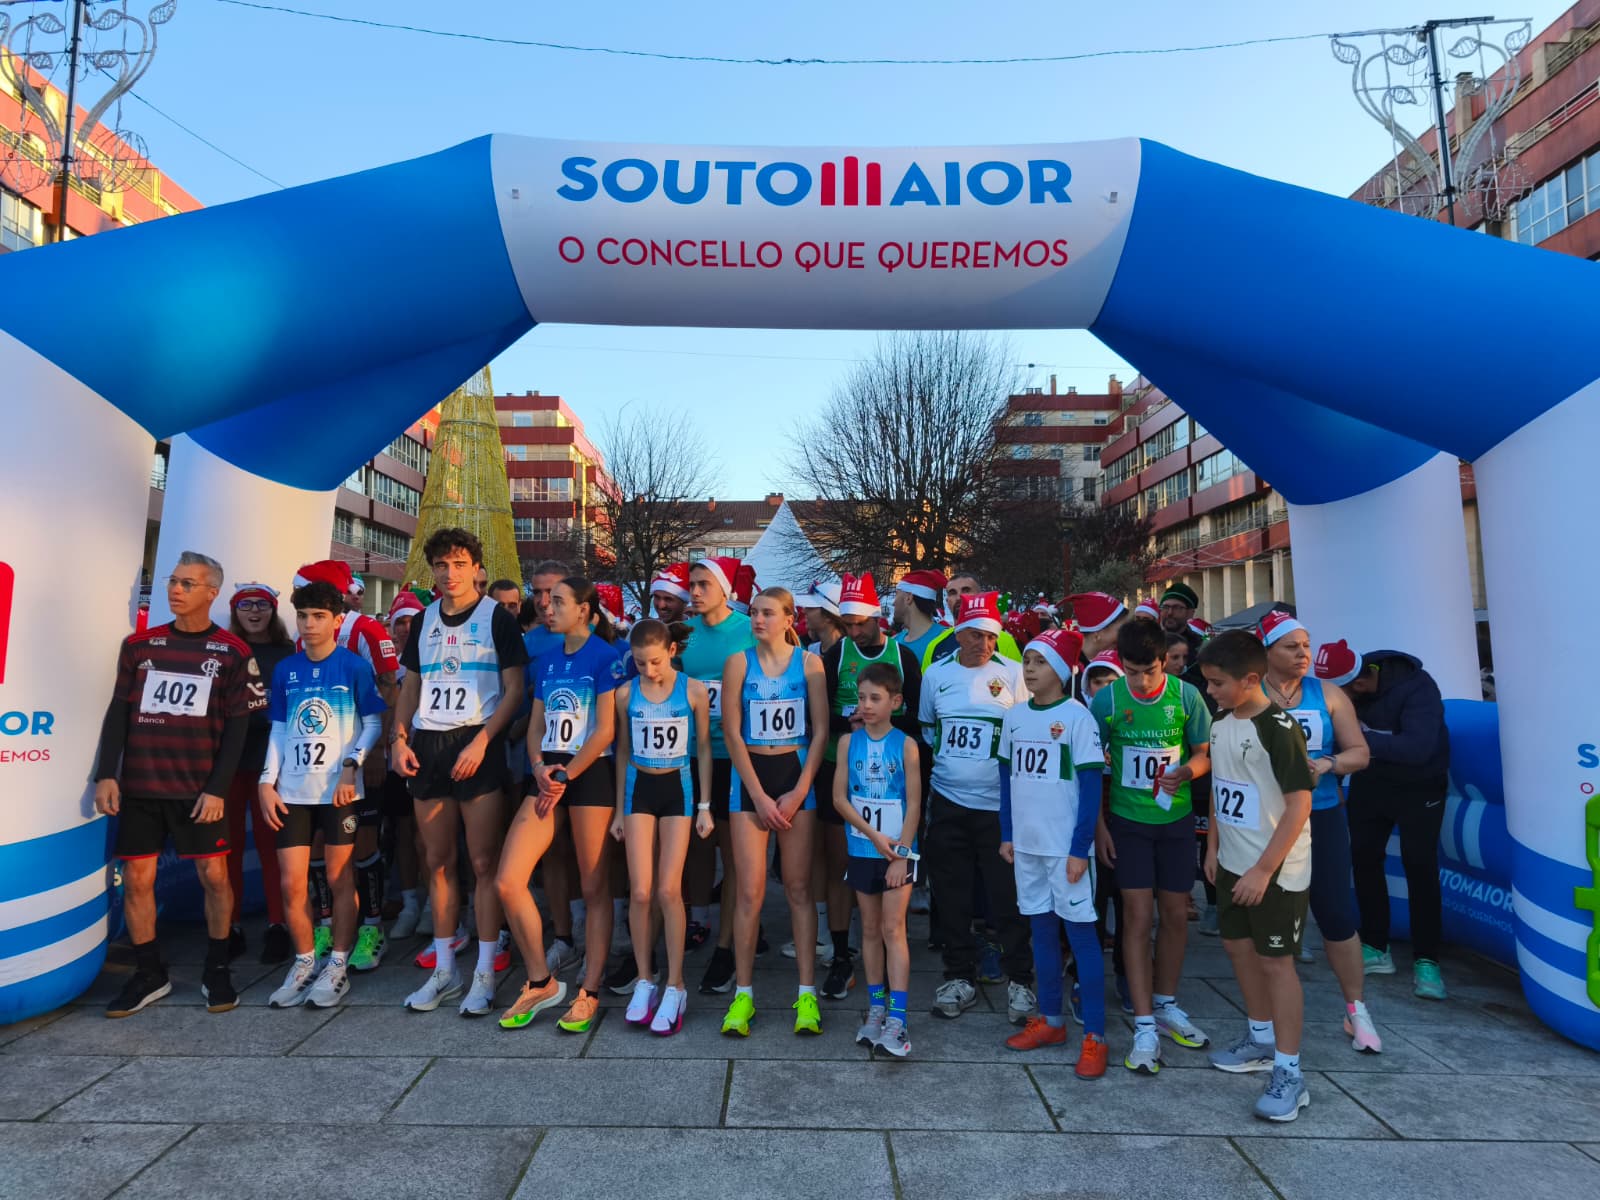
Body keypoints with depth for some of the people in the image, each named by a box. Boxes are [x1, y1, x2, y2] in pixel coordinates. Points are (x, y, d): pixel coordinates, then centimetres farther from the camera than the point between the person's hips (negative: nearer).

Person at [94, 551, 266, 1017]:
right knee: (137, 879, 6)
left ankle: (216, 971, 17)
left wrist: (217, 789, -9)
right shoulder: (139, 644, 7)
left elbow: (236, 727, -3)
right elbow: (119, 713, 8)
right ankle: (149, 974, 22)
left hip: (199, 788, -3)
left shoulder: (233, 653, -2)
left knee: (214, 875, 0)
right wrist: (106, 775, -1)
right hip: (138, 786, 3)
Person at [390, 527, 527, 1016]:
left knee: (483, 863, -3)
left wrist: (481, 741, -15)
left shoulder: (497, 618, -2)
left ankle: (484, 975, 6)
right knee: (438, 863, 10)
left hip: (477, 746, -5)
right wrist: (399, 737, 5)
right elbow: (411, 687, 19)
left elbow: (514, 690, -6)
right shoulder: (424, 621, 14)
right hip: (427, 747, 5)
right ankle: (444, 970, 21)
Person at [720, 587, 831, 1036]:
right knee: (750, 890, -1)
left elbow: (820, 731, -1)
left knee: (798, 887, 4)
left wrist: (798, 792, -8)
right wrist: (759, 795, -7)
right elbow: (732, 734, -2)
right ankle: (743, 994, 12)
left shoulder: (809, 662, 1)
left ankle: (807, 993, 13)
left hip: (796, 774, 0)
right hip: (750, 776, 0)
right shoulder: (738, 662, 1)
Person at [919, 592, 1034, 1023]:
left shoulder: (1013, 673, -2)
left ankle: (1019, 980, 20)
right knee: (951, 895, 9)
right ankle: (959, 976, 24)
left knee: (1007, 896, 3)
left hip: (999, 804, -2)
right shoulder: (936, 674, 4)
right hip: (947, 800, 3)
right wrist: (948, 758, 8)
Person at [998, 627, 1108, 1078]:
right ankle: (1051, 1021, 28)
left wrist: (1080, 848, -13)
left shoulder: (1076, 716, -10)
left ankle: (1094, 1037, 11)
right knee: (1042, 929, 14)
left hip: (1067, 845, -5)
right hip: (1027, 843, 5)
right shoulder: (1014, 716, 6)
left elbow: (1091, 786, -10)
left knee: (1080, 931, 1)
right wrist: (1007, 834, 10)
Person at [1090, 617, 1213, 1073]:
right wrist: (1098, 825, -5)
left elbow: (1205, 753, 1)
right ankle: (1145, 1027, 7)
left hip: (1176, 819, 2)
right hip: (1128, 821, -2)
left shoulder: (1186, 696, -10)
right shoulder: (1106, 699, -11)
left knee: (1175, 914, 12)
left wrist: (1187, 771, -22)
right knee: (1138, 917, -2)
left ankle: (1166, 1004, 33)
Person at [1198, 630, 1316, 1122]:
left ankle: (1288, 1072, 13)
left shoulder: (1278, 728, -20)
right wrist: (1213, 845, 12)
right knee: (1237, 945, 18)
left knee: (1275, 962, 0)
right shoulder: (1221, 723, 3)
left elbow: (1300, 804, -21)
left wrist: (1264, 869, -21)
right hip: (1234, 863, 8)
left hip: (1275, 870, -8)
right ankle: (1262, 1038, 38)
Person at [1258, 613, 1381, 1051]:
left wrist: (1326, 763, -16)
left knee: (1337, 913, 4)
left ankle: (1357, 1011, 22)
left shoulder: (1328, 695, 2)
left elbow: (1359, 753, 2)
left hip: (1321, 818, 1)